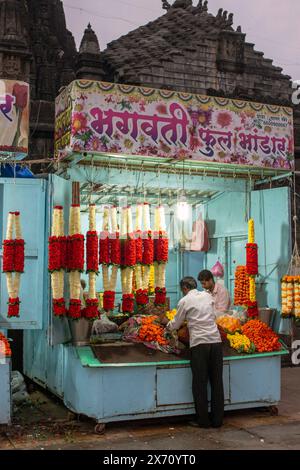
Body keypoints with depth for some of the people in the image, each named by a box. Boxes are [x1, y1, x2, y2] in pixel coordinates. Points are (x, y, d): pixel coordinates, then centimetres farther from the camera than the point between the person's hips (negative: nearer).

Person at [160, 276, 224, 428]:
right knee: (217, 382, 9)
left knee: (200, 383, 5)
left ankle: (203, 420, 10)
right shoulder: (207, 296, 14)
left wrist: (166, 323, 31)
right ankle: (217, 420, 16)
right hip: (216, 340, 4)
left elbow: (175, 325, 10)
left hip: (199, 343, -4)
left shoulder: (185, 301, 1)